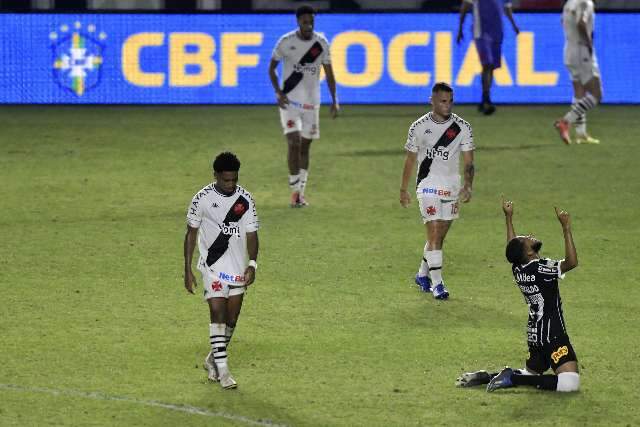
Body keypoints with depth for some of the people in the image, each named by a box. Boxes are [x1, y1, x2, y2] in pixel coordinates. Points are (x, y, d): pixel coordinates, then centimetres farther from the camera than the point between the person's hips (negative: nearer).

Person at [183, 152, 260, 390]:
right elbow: (191, 233, 0)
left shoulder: (245, 199, 0)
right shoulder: (203, 199, -6)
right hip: (213, 265, -4)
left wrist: (252, 265, -8)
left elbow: (251, 234, 5)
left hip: (238, 269, 4)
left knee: (232, 318, 7)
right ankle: (222, 370, -14)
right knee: (218, 313, -15)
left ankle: (213, 360, 29)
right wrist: (187, 270, -2)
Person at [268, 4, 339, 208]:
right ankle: (295, 191, -9)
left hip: (311, 101, 3)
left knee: (305, 145, 7)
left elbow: (329, 73, 6)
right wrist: (278, 92, -10)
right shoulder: (286, 42, -7)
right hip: (290, 100, -3)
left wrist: (334, 101, -3)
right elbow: (272, 67, 3)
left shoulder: (321, 43, 1)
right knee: (294, 141, -15)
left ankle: (301, 191, 15)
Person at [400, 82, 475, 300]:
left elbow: (468, 163, -3)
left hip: (451, 187, 3)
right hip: (428, 185, -3)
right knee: (434, 234, -12)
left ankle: (422, 274, 31)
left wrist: (468, 186, -19)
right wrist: (403, 190, 9)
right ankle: (436, 283, -11)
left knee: (440, 236, 11)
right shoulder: (419, 127, -4)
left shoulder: (462, 127, -2)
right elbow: (410, 160, 7)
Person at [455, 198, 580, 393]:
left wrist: (509, 217, 31)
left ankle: (486, 376, 11)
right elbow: (572, 262, -32)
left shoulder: (517, 269, 3)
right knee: (570, 383, -18)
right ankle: (512, 378, -19)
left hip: (535, 334, 9)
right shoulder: (541, 269, -20)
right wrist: (566, 228, -30)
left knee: (531, 373, 29)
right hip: (552, 335, -9)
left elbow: (512, 248, 25)